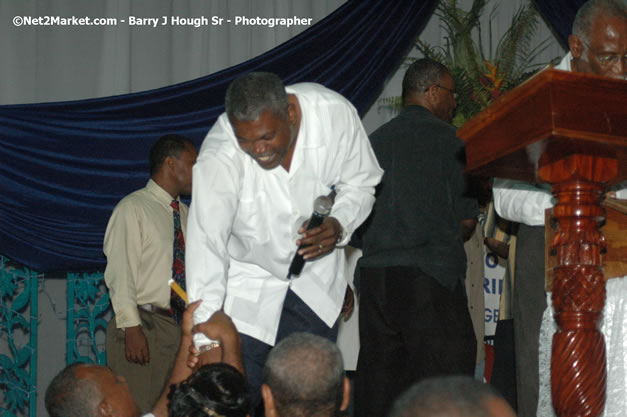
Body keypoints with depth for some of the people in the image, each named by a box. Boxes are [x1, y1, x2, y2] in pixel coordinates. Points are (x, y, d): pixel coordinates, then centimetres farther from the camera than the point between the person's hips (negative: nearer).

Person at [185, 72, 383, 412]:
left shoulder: (336, 114, -21)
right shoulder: (218, 156, -29)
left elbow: (359, 184, -2)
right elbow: (207, 246, -30)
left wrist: (338, 226, -24)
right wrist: (207, 341, -35)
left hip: (315, 280, 2)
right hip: (245, 285, -2)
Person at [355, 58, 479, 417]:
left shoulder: (375, 140, 13)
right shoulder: (446, 139, -1)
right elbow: (467, 220, 0)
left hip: (375, 271, 6)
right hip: (429, 275, -6)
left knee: (378, 383, 7)